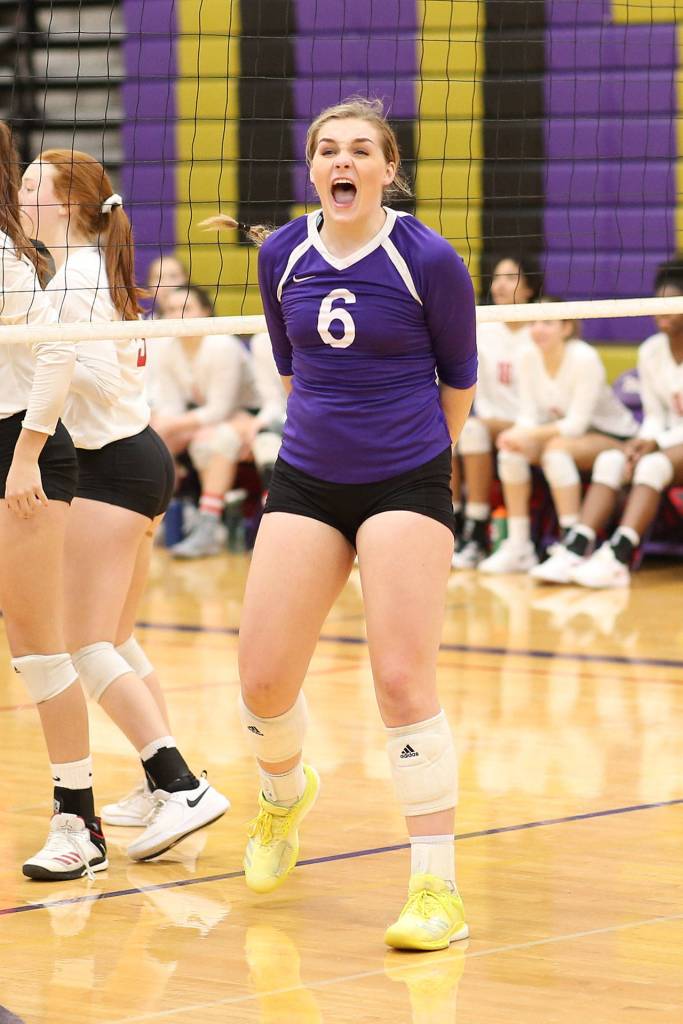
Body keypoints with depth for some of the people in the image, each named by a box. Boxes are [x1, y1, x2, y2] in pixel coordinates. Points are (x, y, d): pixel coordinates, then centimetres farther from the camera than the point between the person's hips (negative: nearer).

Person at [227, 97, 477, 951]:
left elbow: (459, 379, 3)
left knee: (402, 679, -13)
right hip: (306, 485, 4)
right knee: (262, 683, 1)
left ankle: (437, 887, -7)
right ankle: (284, 795, 36)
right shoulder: (281, 255, 1)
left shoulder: (428, 260, -11)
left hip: (405, 485, -4)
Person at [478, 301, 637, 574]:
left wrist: (530, 434, -31)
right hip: (561, 430, 6)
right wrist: (519, 434, -27)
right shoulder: (528, 357, -6)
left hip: (610, 435, -6)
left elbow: (577, 424, -25)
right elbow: (529, 416, -4)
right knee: (511, 451, -20)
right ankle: (518, 547, -17)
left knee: (557, 448, -35)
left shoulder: (584, 358, -24)